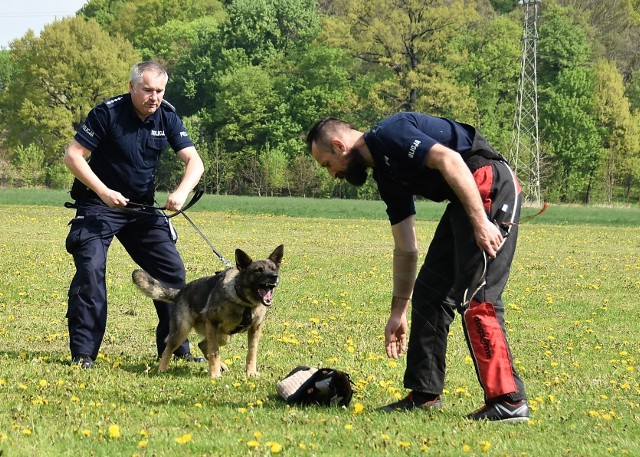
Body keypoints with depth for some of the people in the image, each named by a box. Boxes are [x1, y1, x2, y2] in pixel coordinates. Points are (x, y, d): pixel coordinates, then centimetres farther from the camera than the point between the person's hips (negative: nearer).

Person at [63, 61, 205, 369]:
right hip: (98, 205, -5)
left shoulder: (167, 117, -4)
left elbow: (194, 161, -6)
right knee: (90, 270, -18)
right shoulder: (109, 112, -17)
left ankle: (176, 347, 14)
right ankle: (83, 353, -12)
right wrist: (103, 192, -25)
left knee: (171, 268, 2)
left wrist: (182, 192, -26)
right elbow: (73, 155, -16)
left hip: (142, 206, 5)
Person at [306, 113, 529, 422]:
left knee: (475, 298, -13)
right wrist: (398, 311, 25)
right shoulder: (385, 175, 19)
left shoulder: (389, 134, -9)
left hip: (490, 187, -10)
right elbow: (406, 248, 23)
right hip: (464, 203, 10)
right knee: (429, 293, 13)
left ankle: (509, 402, -13)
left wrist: (480, 221, -27)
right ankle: (425, 394, 19)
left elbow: (449, 159, -22)